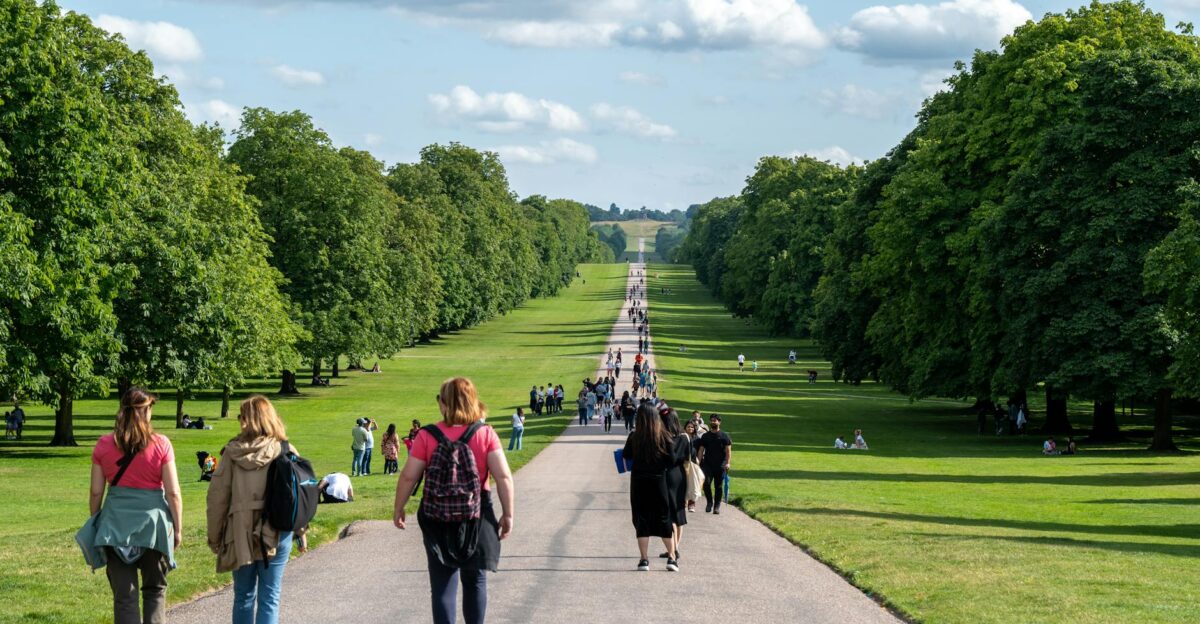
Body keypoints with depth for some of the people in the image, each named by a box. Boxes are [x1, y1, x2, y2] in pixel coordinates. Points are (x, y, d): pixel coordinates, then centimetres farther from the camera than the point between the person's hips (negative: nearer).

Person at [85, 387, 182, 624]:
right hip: (153, 523, -1)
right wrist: (177, 529, 5)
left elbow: (96, 492, 3)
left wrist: (96, 527, 16)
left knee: (124, 595, 4)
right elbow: (173, 493, -5)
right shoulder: (161, 445, -4)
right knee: (155, 591, 14)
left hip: (115, 523, 1)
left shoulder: (104, 445, 1)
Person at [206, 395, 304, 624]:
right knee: (269, 598, 4)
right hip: (276, 534, 0)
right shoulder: (286, 452, -5)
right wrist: (300, 529, 10)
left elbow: (217, 496, -1)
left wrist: (214, 536, 8)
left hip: (240, 534, 1)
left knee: (243, 596, 14)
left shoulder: (232, 453, -4)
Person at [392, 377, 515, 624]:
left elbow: (408, 477, -7)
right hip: (477, 517, 1)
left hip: (437, 519, -1)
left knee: (443, 584, 6)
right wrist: (508, 514, -1)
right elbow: (504, 477, -11)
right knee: (475, 581, 16)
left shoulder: (427, 436, -9)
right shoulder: (486, 435, -7)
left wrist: (398, 509, 7)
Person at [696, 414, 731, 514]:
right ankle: (709, 502, 8)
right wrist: (698, 461, -4)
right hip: (707, 464, 1)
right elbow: (701, 450, 8)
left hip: (720, 465, -1)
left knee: (719, 486, 2)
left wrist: (727, 463, -14)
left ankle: (717, 506, 12)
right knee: (706, 483, -13)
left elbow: (728, 450, -3)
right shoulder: (705, 436, 11)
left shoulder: (724, 436, 3)